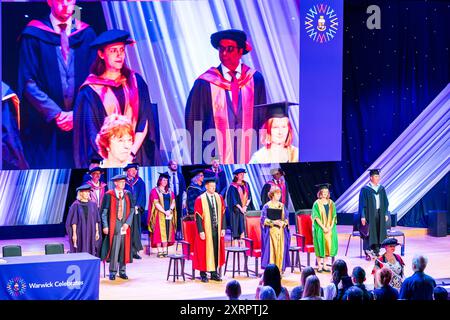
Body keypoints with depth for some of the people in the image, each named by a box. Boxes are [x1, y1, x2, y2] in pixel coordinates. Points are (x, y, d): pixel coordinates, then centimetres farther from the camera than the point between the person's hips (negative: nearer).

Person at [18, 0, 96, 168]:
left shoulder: (86, 34, 9)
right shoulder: (34, 35, 1)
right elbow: (28, 82, -4)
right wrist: (56, 114, -13)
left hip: (80, 121, 2)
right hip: (44, 122, -2)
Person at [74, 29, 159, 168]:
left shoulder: (135, 82, 11)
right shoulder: (91, 90, 3)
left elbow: (144, 121, 5)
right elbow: (91, 132, -2)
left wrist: (132, 152, -8)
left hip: (136, 156, 2)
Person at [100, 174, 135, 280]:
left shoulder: (128, 195, 8)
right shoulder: (109, 195, -2)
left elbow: (132, 210, 6)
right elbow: (104, 212, -3)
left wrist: (127, 223, -7)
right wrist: (105, 226, -11)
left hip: (125, 226, 3)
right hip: (114, 226, -3)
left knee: (124, 249, 5)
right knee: (114, 249, -5)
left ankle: (122, 271, 14)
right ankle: (113, 272, 3)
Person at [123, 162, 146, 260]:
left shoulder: (140, 182, 9)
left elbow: (142, 195, 4)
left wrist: (137, 206, -8)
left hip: (136, 209, 2)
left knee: (136, 229, 3)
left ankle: (135, 251, 6)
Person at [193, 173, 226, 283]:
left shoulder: (219, 198, 6)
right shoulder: (200, 199, -7)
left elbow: (222, 214, 9)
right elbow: (198, 216, -9)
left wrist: (223, 228, 2)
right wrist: (201, 231, -14)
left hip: (217, 229, 4)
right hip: (206, 230, -4)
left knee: (216, 250, 7)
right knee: (204, 251, 0)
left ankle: (214, 273, 16)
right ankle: (203, 274, 8)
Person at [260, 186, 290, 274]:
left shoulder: (282, 206, 12)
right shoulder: (267, 206, -2)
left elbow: (286, 219, 13)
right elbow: (263, 219, -7)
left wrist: (283, 222, -9)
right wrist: (274, 222, -20)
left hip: (281, 231, 5)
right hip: (271, 231, -5)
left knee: (281, 251, 1)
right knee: (272, 250, -10)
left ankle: (280, 270, 7)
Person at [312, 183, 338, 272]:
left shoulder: (331, 203, 9)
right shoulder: (317, 204, -3)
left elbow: (334, 216, 6)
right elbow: (316, 217, -9)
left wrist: (330, 227, -8)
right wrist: (323, 227, -16)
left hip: (330, 228, 4)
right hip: (320, 228, -4)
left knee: (329, 245, 2)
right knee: (320, 245, -4)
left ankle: (325, 265, 10)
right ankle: (319, 266, 3)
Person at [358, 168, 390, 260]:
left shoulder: (381, 189, 10)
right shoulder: (365, 189, -4)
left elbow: (385, 203, 15)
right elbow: (362, 204, -6)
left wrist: (386, 214, 8)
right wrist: (363, 216, -11)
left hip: (380, 214, 5)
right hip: (369, 214, -5)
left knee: (379, 233, 4)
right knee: (369, 233, -4)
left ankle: (376, 251, 14)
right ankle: (368, 253, 2)